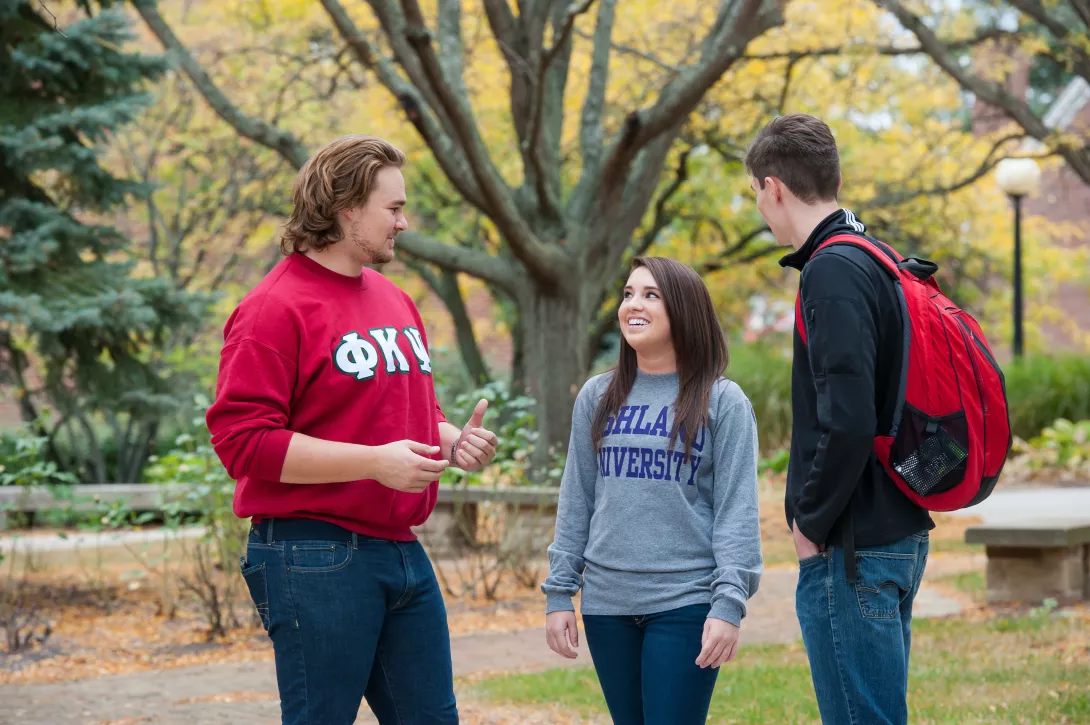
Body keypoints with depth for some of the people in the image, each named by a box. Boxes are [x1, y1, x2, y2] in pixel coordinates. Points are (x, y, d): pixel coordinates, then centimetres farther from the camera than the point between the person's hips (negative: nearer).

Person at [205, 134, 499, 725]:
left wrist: (452, 441, 3)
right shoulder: (276, 308, -11)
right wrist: (375, 462, -22)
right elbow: (243, 440, -18)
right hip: (315, 559, -8)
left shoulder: (394, 300, 15)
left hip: (402, 552, 8)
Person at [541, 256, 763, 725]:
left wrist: (729, 603, -14)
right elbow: (576, 503, 11)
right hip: (606, 604, 4)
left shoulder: (723, 402, -1)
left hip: (686, 603, -4)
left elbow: (737, 512, -6)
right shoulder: (597, 398, 10)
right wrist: (558, 593, 6)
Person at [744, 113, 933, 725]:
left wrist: (812, 521, -12)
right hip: (900, 535, 10)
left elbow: (847, 421, -25)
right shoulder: (881, 263, 13)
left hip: (855, 552, -10)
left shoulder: (834, 273, -16)